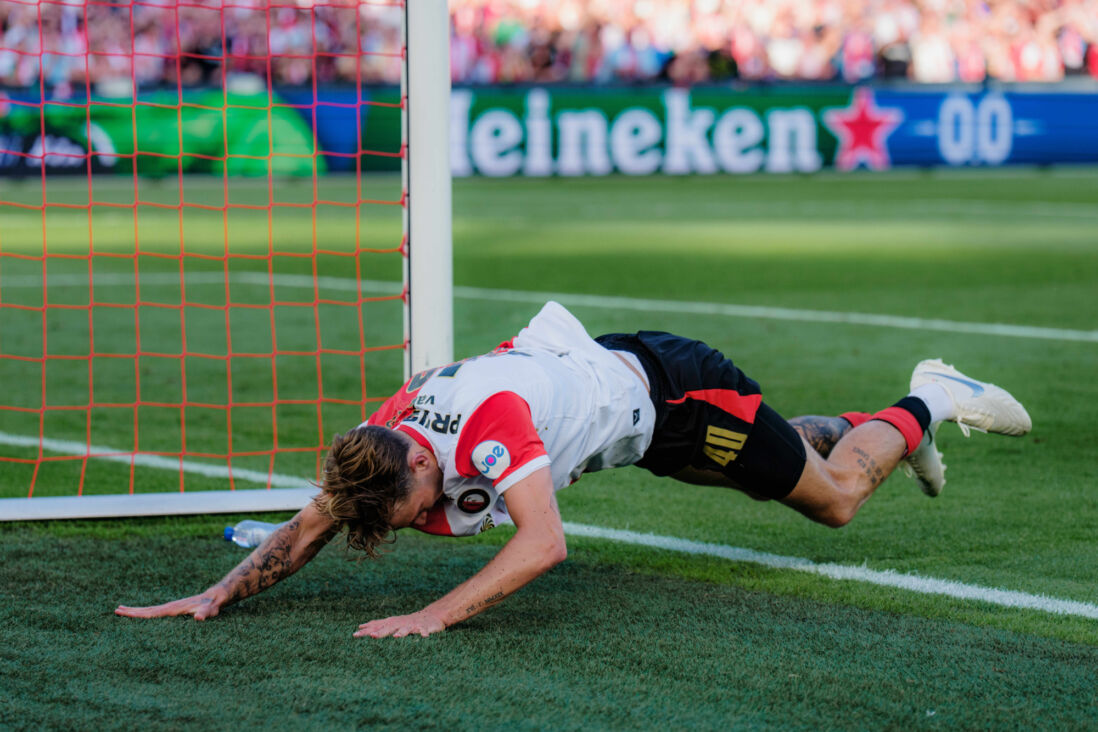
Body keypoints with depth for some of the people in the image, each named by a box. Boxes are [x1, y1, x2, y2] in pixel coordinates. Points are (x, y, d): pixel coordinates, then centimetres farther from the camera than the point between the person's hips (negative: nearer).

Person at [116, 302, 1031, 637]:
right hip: (593, 371, 7)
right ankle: (850, 428, 59)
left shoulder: (487, 421, -44)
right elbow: (310, 526, -16)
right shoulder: (377, 440, -23)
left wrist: (436, 616, -58)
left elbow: (544, 542, -51)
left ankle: (928, 404, 36)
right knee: (777, 464, 32)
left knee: (836, 497, 12)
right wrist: (217, 595, -30)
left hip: (670, 385, -7)